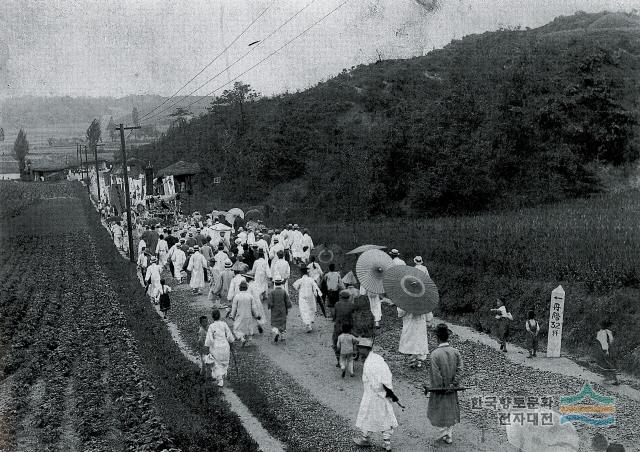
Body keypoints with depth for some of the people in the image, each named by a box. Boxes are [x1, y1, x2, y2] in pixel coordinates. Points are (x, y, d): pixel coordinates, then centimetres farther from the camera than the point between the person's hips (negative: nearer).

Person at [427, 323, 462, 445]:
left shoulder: (435, 354, -21)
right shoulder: (455, 352, -8)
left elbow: (436, 374, -20)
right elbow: (459, 369, -9)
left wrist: (440, 388, -10)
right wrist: (453, 384, -7)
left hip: (439, 389, -4)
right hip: (452, 389, 4)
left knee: (437, 409, 18)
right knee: (451, 410, 17)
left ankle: (443, 429, 11)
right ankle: (449, 436, 25)